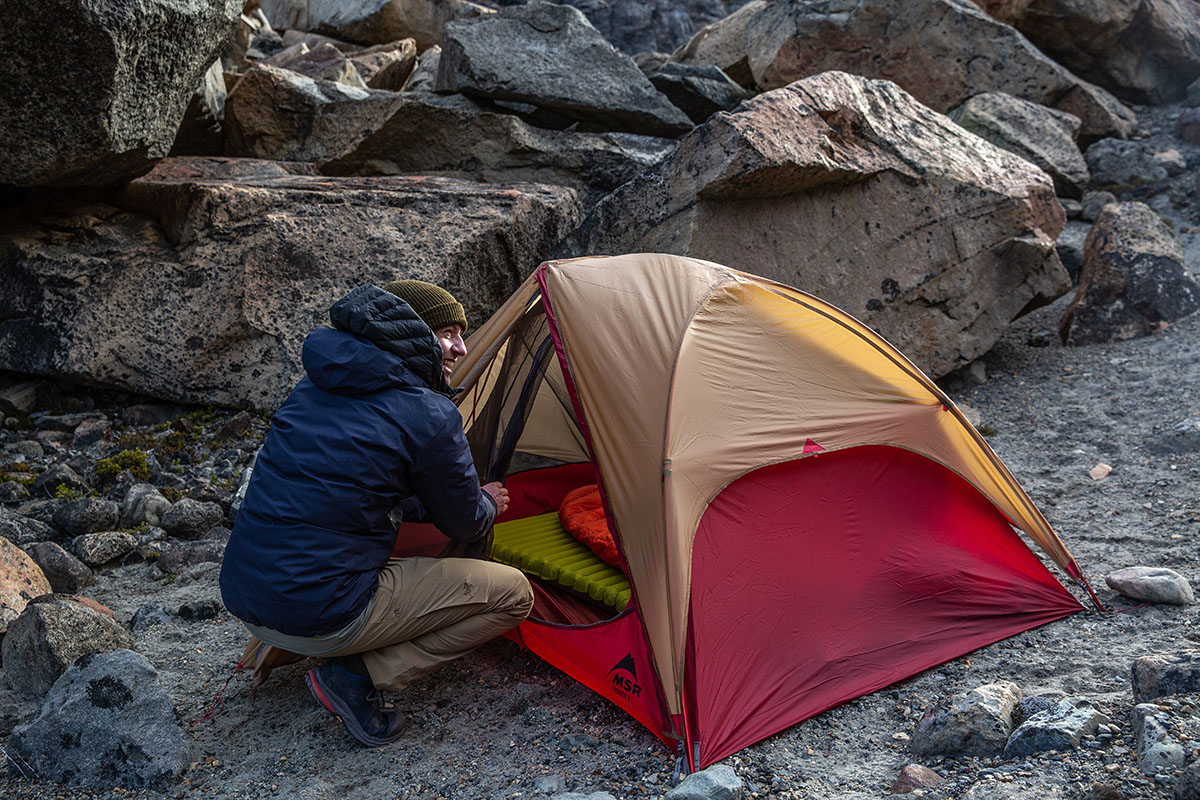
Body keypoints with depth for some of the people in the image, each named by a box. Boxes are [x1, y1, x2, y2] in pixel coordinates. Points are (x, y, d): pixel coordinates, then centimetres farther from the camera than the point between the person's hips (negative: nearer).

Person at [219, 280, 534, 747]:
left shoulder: (315, 387, 12)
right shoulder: (428, 415, -11)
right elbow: (464, 524, 2)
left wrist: (471, 502, 29)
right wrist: (487, 505, 26)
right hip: (320, 617, -8)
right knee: (512, 594, 1)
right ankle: (360, 675, -4)